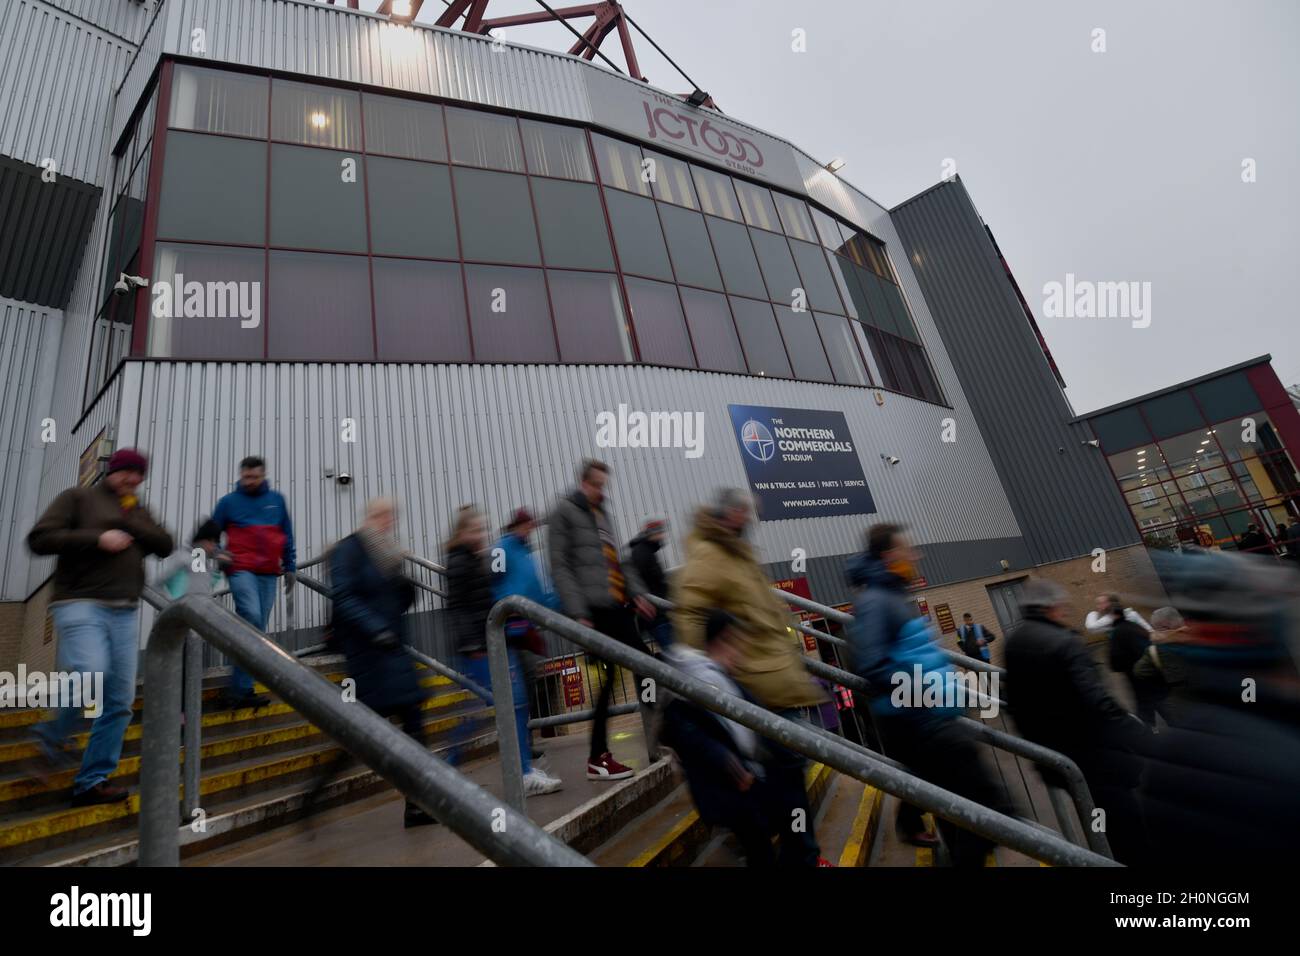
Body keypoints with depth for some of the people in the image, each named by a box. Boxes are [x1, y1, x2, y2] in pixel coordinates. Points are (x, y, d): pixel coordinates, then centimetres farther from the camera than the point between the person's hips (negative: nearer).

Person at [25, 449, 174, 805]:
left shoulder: (138, 511, 20)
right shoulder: (78, 498, 6)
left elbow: (165, 545, 8)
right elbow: (39, 539, -4)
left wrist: (130, 522, -5)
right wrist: (97, 538, -14)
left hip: (125, 613, 5)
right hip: (80, 605, -5)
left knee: (120, 701, 0)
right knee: (91, 673, -26)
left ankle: (92, 781, 8)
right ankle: (51, 741, 3)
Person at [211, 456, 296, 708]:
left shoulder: (276, 500, 11)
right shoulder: (229, 501, 5)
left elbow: (287, 536, 15)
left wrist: (290, 567, 13)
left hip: (268, 574, 3)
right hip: (241, 571, -3)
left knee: (257, 628, 5)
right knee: (251, 618, -19)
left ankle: (239, 688, 13)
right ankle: (241, 689, -10)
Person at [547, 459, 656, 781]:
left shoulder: (602, 513, 21)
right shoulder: (565, 511, -2)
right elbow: (560, 567, -9)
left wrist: (636, 593, 10)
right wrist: (578, 613, -16)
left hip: (618, 607, 8)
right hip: (596, 609, -8)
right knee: (608, 679, -7)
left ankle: (654, 732, 25)